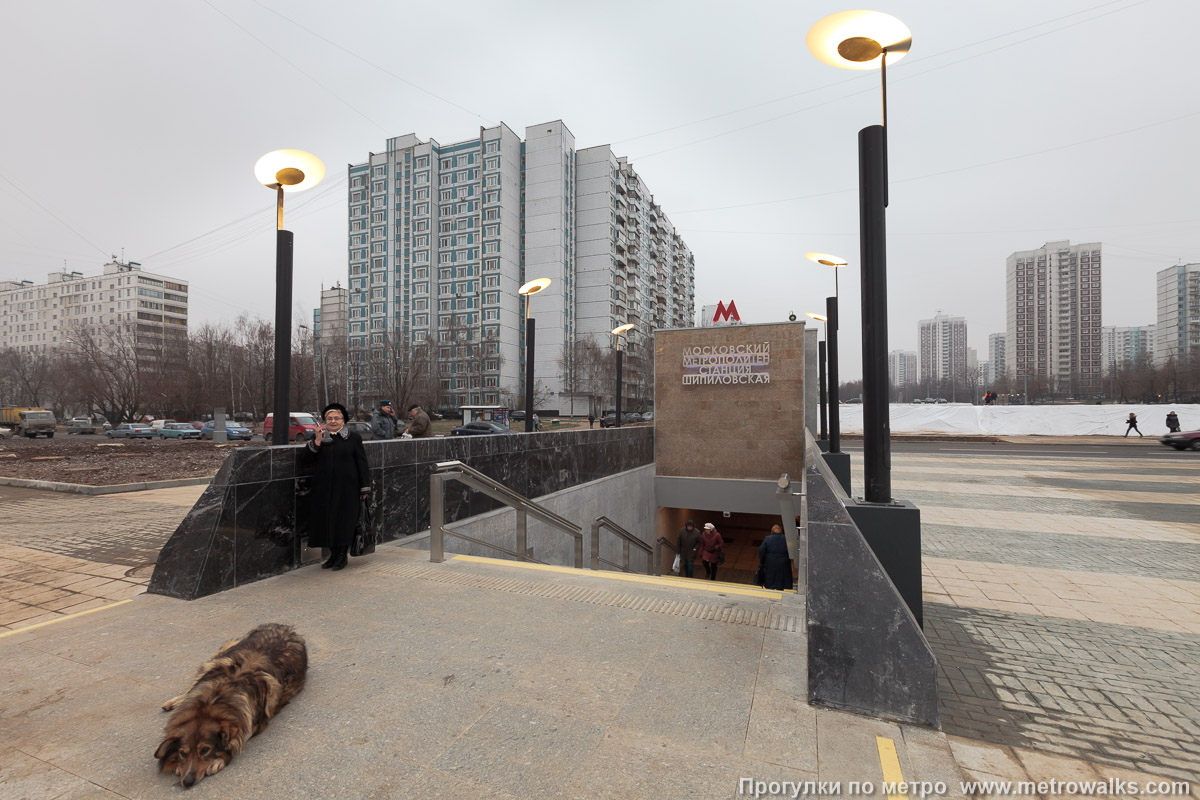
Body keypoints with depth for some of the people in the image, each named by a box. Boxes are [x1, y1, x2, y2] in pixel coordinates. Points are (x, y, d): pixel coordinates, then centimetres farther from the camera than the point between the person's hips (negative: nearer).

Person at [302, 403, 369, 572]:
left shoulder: (353, 438, 0)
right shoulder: (319, 437, 9)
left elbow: (362, 464, -1)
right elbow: (307, 458, 0)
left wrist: (365, 487, -4)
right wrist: (316, 442, -15)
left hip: (346, 488, -3)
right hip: (324, 488, 3)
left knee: (344, 520, 1)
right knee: (326, 520, 8)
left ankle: (342, 556, 15)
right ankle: (333, 554, 24)